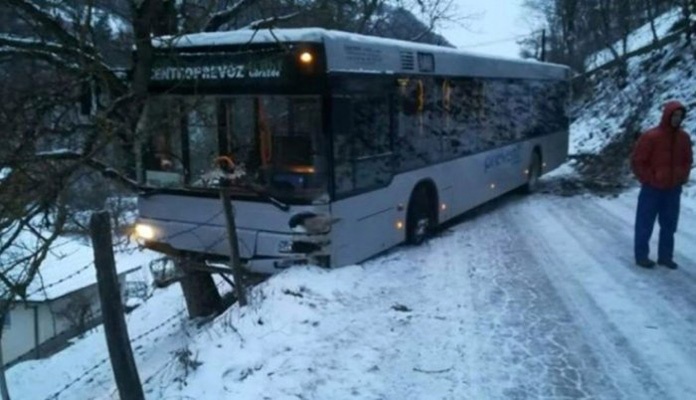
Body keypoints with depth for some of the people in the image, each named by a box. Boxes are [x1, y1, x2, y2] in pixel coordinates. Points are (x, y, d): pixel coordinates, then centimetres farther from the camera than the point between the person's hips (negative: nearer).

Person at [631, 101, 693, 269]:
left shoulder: (684, 138, 3)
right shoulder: (650, 137, -14)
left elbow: (688, 160, 17)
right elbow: (637, 162, -10)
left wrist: (683, 177, 3)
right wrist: (650, 180, -12)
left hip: (673, 190, 5)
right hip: (652, 189, -5)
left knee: (669, 225, 11)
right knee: (645, 224, 3)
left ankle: (665, 256, 22)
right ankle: (641, 256, 12)